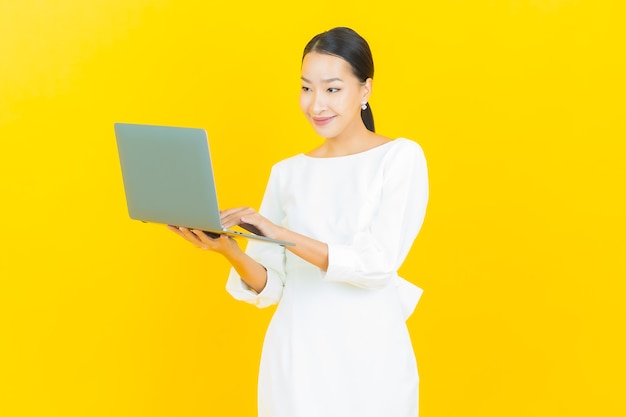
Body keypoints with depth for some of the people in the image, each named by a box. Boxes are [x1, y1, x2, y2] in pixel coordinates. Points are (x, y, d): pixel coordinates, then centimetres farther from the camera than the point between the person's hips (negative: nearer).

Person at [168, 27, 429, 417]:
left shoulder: (400, 157, -4)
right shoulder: (287, 172, 7)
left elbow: (378, 264, -16)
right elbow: (270, 287, 4)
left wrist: (281, 234, -23)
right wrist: (230, 251, -15)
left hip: (367, 356, -3)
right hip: (295, 355, 3)